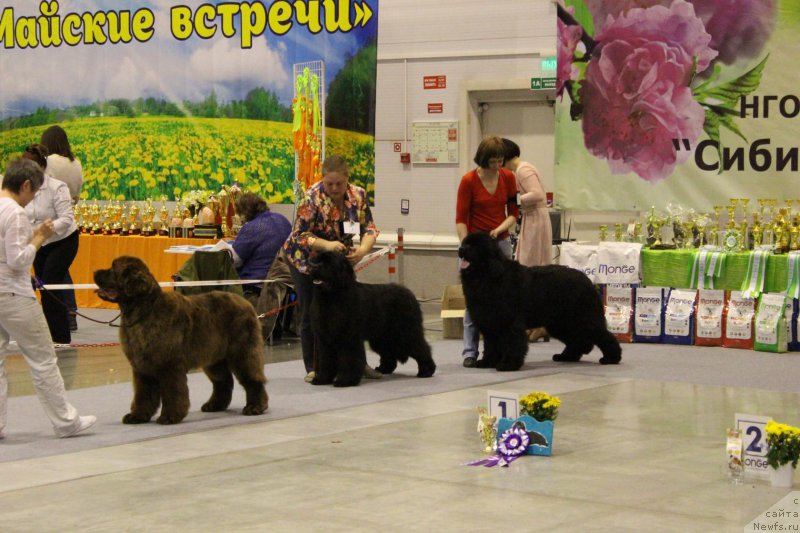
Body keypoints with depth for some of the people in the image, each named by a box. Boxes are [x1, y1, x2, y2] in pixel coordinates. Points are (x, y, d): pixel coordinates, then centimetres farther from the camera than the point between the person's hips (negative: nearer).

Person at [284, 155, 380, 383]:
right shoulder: (312, 197, -23)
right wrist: (327, 245, -38)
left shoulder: (358, 195, -9)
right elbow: (300, 235, -23)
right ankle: (313, 368, 6)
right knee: (311, 315, -1)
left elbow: (369, 228, -6)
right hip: (306, 259, -4)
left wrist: (363, 248, -27)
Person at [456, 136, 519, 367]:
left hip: (501, 242, 4)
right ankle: (470, 351, -3)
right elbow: (460, 219, -10)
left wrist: (500, 229, -14)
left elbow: (513, 212, 5)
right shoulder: (469, 180, -11)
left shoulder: (508, 177, -1)